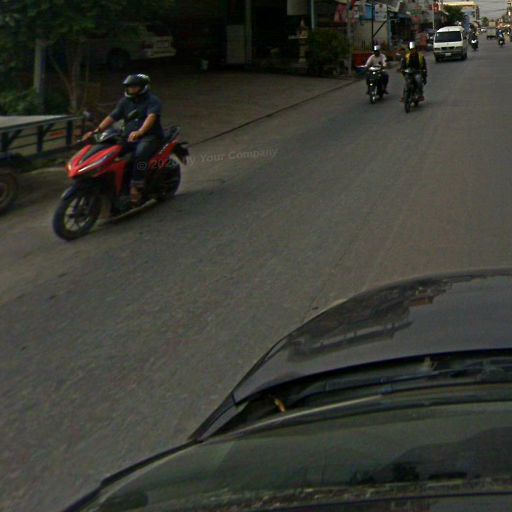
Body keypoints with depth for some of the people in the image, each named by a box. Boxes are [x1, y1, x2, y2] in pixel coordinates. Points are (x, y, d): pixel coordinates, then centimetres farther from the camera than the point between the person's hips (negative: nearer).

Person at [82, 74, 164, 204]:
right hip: (129, 138, 7)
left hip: (151, 136, -6)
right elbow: (112, 117, 6)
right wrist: (95, 131, -9)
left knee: (140, 153, -38)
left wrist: (139, 132, -45)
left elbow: (151, 117, -26)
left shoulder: (152, 101, -6)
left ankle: (136, 187, -34)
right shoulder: (125, 101, 14)